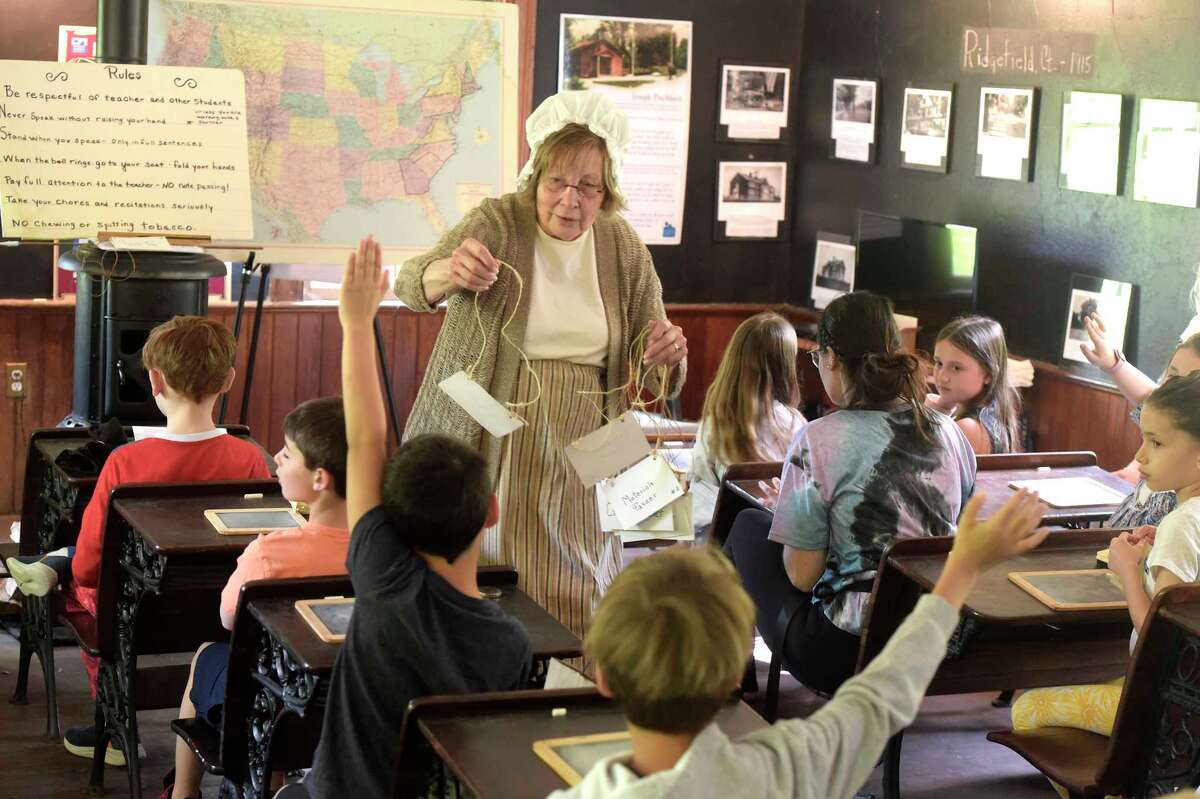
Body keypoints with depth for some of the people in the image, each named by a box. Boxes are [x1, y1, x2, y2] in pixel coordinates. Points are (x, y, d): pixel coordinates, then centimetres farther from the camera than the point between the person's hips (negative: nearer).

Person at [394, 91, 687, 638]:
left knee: (572, 603, 5)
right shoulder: (497, 224, -6)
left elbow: (655, 380, 8)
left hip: (578, 459, 3)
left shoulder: (624, 250, 4)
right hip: (484, 448, -3)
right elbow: (411, 285, -23)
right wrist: (448, 274, -47)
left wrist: (668, 357, -16)